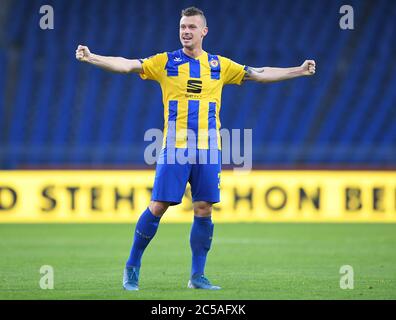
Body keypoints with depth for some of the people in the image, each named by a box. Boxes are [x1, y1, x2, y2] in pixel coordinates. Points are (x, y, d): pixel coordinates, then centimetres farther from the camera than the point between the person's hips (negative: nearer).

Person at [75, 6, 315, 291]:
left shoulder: (219, 65, 11)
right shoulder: (166, 62, 4)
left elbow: (260, 74, 16)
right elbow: (126, 65, -5)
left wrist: (299, 71, 13)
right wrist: (90, 57, -18)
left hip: (209, 148, 3)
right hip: (175, 147, -3)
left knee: (204, 209, 1)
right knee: (158, 206, -6)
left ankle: (197, 276, 9)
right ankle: (132, 268, 7)